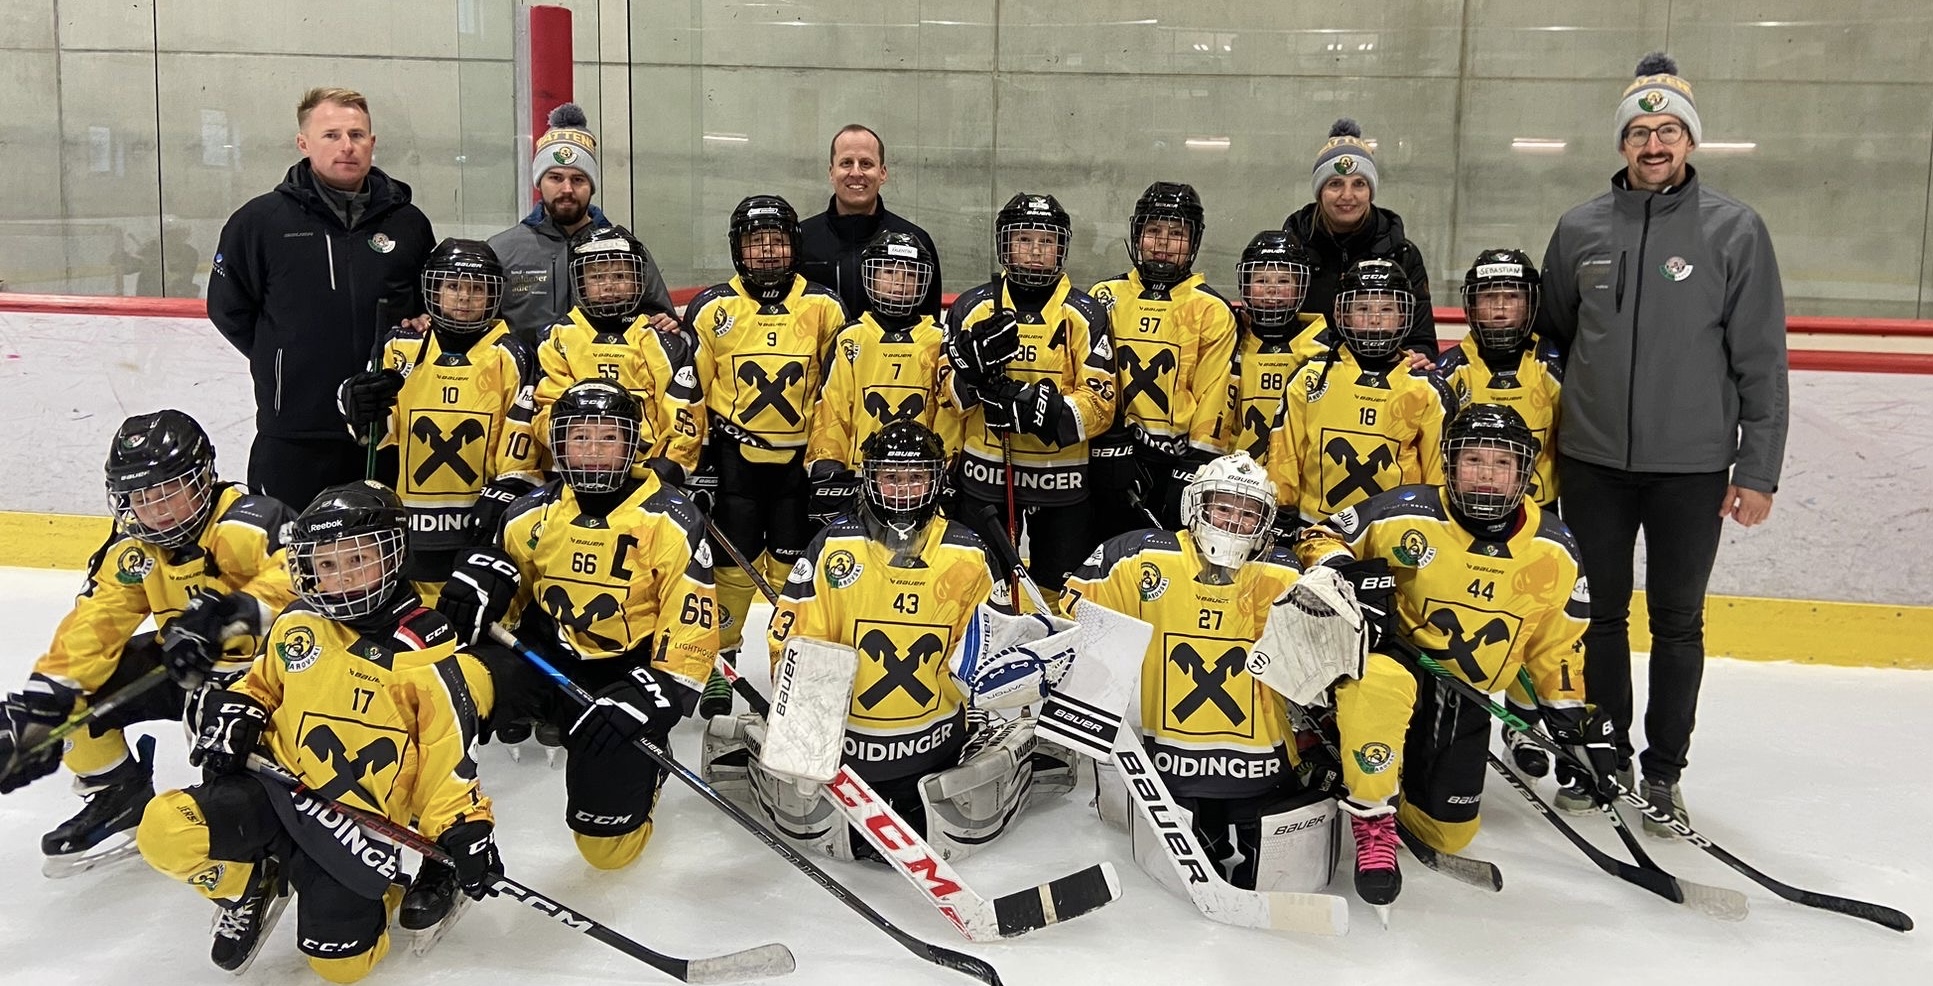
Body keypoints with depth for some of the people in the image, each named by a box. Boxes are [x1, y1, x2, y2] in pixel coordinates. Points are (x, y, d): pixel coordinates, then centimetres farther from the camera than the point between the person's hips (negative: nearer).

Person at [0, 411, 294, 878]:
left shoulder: (244, 520, -25)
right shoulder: (134, 545, -3)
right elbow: (95, 620, -8)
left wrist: (236, 613, -54)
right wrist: (41, 702, -19)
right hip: (185, 665, 7)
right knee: (73, 694, -3)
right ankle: (121, 800, 17)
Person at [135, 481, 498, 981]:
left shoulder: (424, 652, -9)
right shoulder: (296, 627, 1)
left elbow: (446, 752, -7)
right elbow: (261, 683, 19)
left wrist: (465, 826, -16)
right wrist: (234, 713, -3)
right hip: (276, 792, 3)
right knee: (166, 829, -22)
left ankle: (375, 893, 29)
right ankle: (252, 885, 9)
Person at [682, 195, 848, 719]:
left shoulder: (823, 307, 1)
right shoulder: (711, 308, -1)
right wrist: (692, 459, -2)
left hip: (800, 459, 1)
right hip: (734, 458, 0)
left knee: (793, 567, 7)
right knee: (732, 562, 3)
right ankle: (720, 662, 18)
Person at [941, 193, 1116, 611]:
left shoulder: (1085, 314, -3)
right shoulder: (973, 308, 3)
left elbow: (1099, 404, -9)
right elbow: (948, 391, 1)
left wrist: (1042, 409, -24)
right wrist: (976, 362, -19)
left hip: (1059, 476, -1)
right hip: (986, 472, 2)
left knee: (1059, 595, 9)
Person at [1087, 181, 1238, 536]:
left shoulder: (1212, 311, -1)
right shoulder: (1105, 298, 6)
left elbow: (1214, 399, -4)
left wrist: (1197, 467, -9)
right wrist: (1106, 445, -2)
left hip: (1178, 462, -2)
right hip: (1114, 461, 2)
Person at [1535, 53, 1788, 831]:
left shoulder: (1734, 230, -4)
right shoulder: (1579, 229, 4)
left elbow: (1761, 361, -4)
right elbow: (1549, 337, 13)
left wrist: (1759, 470, -7)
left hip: (1692, 468, -2)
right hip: (1593, 463, 2)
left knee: (1677, 622, 9)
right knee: (1601, 613, 12)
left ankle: (1664, 770, 22)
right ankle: (1605, 755, 27)